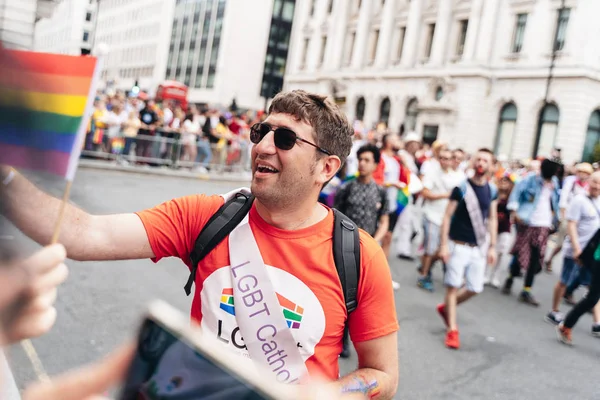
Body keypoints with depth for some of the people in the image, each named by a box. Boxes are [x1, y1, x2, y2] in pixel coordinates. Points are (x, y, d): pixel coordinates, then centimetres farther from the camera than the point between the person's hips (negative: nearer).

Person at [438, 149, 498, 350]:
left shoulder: (492, 191, 6)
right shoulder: (461, 188, -8)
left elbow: (492, 219, 12)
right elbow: (447, 216, -6)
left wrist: (492, 246, 7)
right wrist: (443, 244, -12)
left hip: (479, 247, 5)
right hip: (458, 245, -4)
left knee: (475, 288, 8)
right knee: (453, 286, -3)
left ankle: (446, 308, 33)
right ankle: (452, 330, 6)